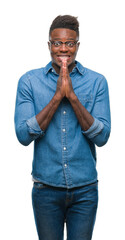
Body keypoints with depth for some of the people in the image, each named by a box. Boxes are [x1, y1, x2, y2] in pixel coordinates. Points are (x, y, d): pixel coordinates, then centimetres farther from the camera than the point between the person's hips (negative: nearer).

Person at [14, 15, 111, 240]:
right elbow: (24, 135, -11)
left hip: (85, 189, 0)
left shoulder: (97, 82, -2)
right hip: (46, 188, 0)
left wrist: (72, 96, -18)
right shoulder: (29, 81, -2)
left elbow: (101, 137, -9)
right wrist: (57, 96, -17)